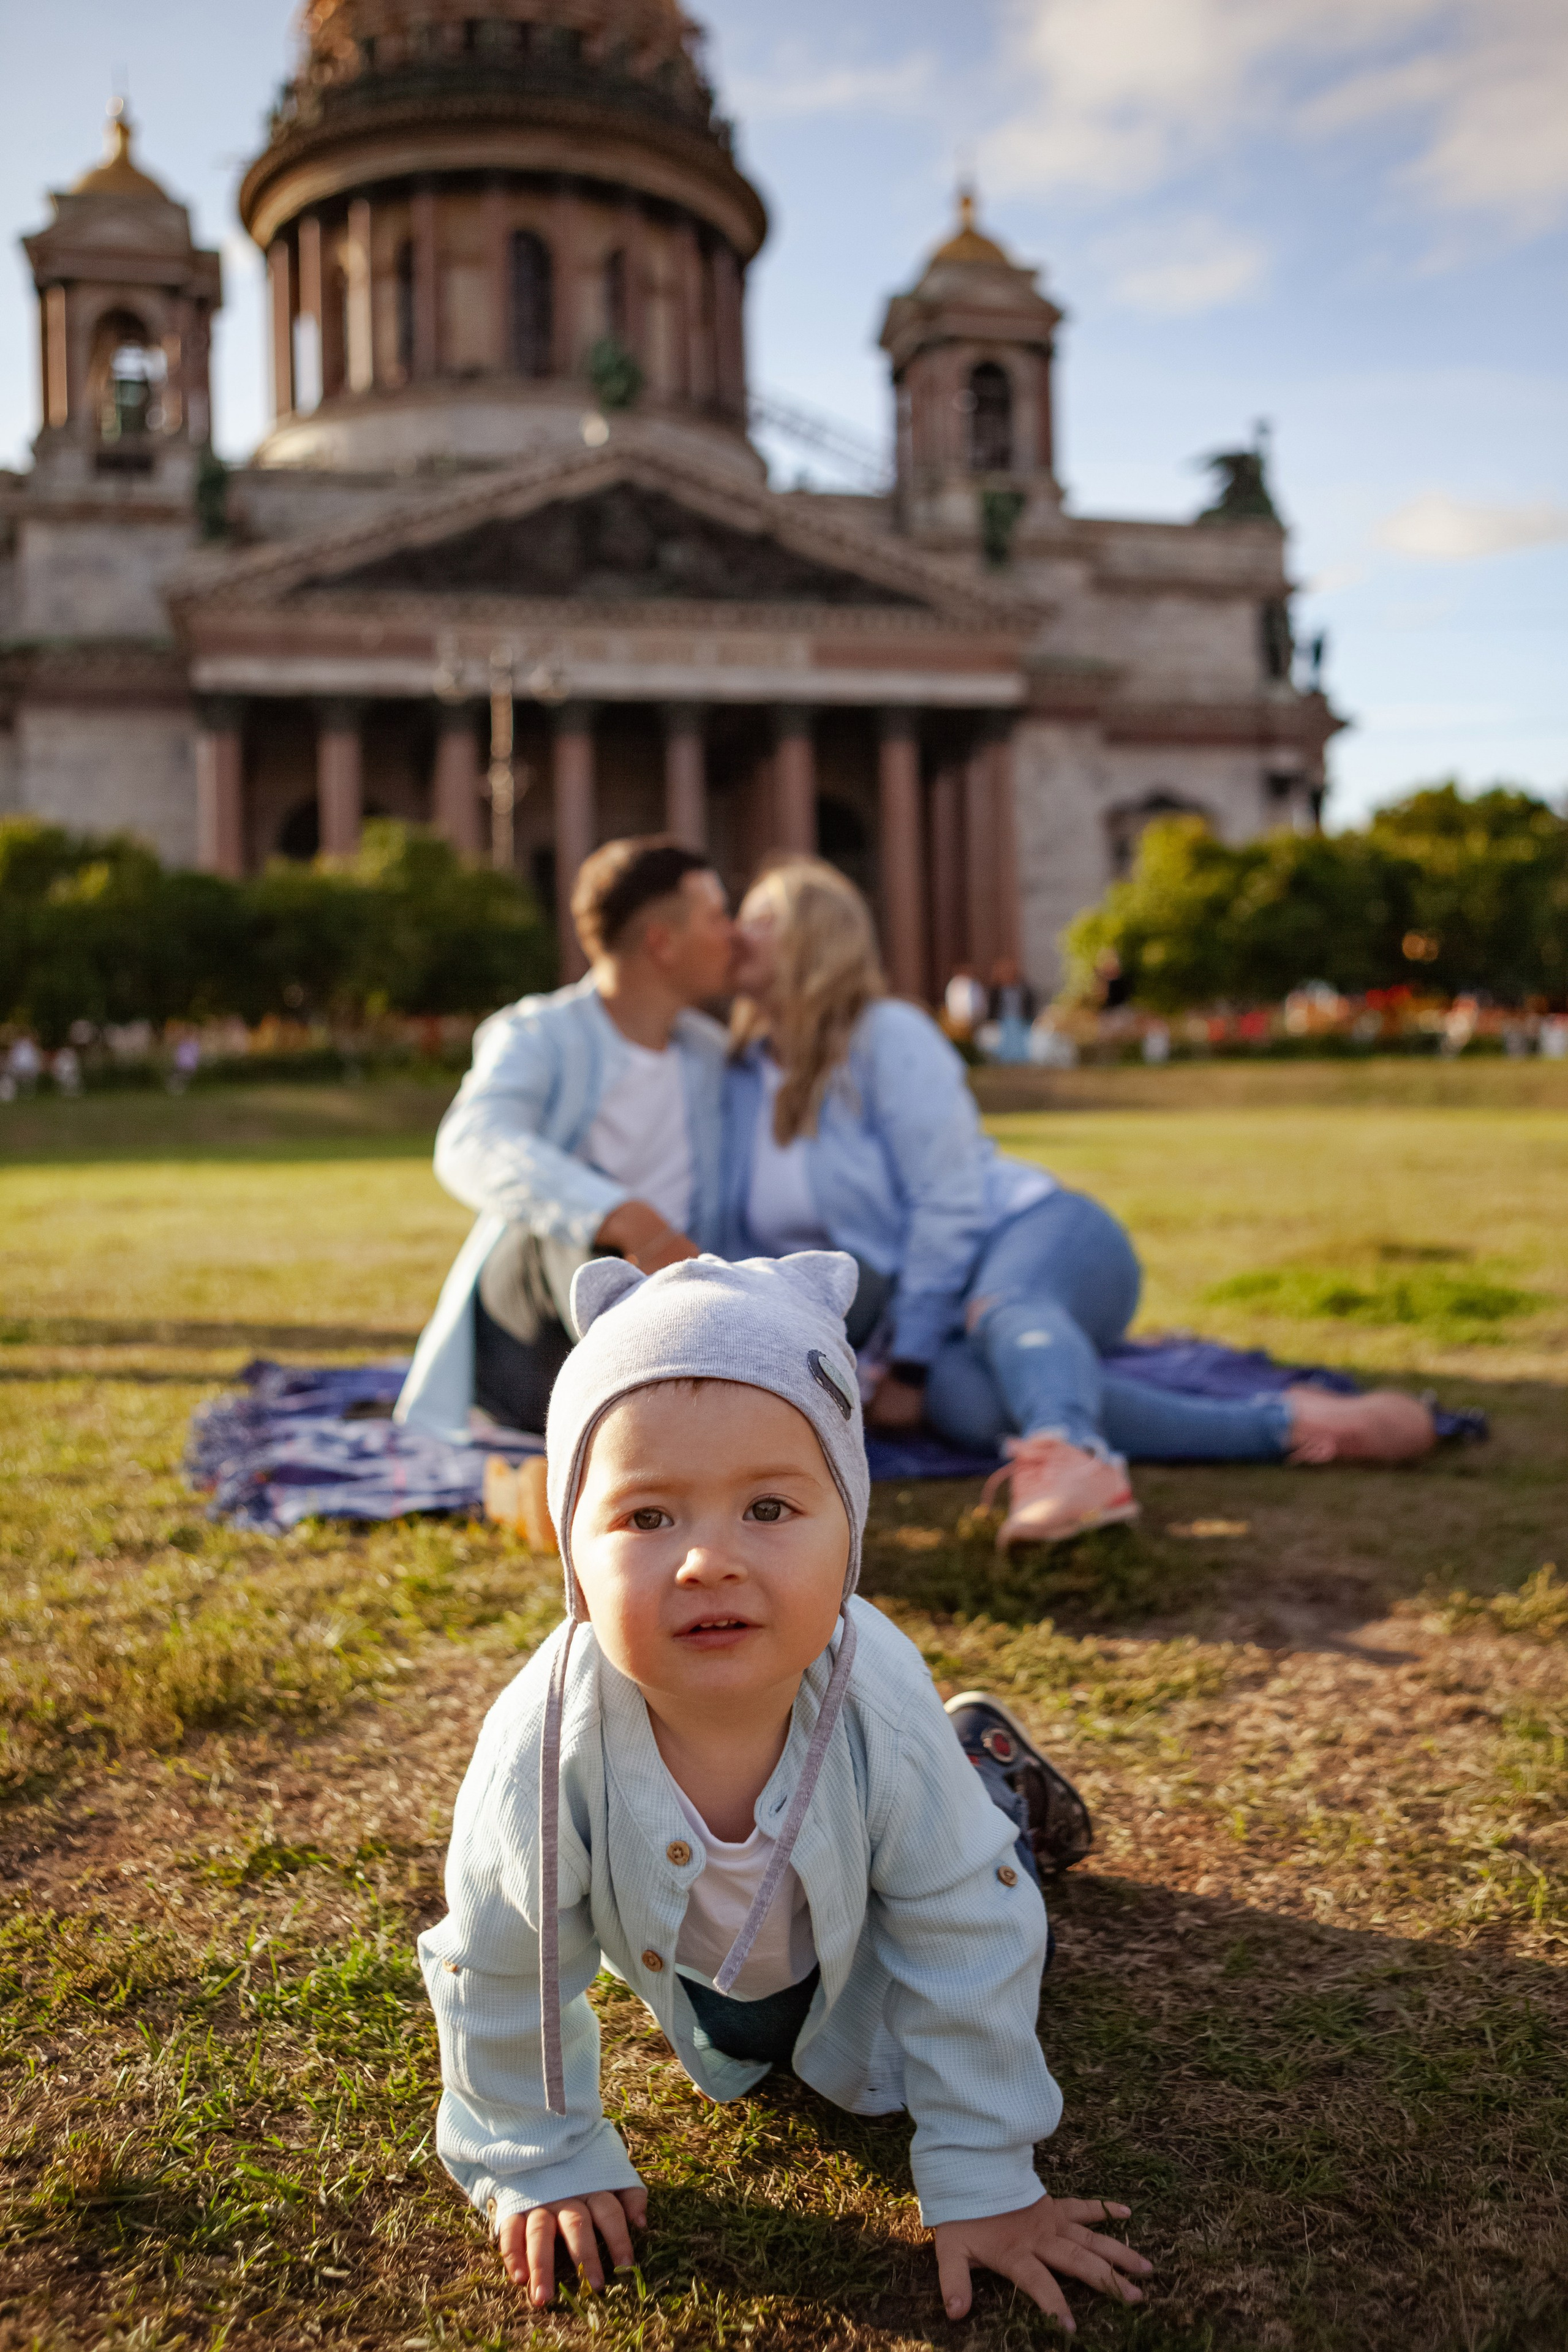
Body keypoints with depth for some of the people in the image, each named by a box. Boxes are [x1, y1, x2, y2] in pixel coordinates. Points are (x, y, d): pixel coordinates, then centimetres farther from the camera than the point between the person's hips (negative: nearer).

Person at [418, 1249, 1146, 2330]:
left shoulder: (880, 1707, -41)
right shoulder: (548, 1745, -43)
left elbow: (969, 1939, -25)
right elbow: (501, 1976, -22)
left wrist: (986, 2183, -17)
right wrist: (542, 2164, -10)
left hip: (861, 1949, -1)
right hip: (691, 1970, 2)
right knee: (730, 2056, 32)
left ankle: (987, 1765, 34)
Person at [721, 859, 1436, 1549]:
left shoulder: (888, 1035, -5)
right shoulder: (743, 1081, 14)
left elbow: (949, 1202, -12)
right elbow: (742, 1246, 17)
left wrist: (906, 1368, -14)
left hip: (1041, 1232, -4)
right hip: (942, 1319, 4)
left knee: (1003, 1306, -41)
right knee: (962, 1399, -34)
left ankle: (1071, 1462, -75)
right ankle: (1284, 1424, -38)